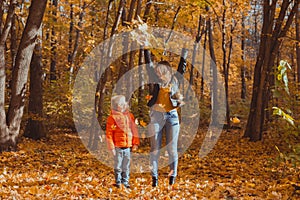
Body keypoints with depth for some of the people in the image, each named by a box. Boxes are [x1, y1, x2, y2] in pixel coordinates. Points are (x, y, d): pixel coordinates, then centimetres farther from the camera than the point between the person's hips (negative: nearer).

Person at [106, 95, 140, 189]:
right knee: (118, 165, 4)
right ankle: (118, 181, 15)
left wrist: (135, 143, 11)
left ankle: (125, 181, 21)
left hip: (128, 146, 4)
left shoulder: (129, 116, 10)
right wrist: (111, 147, -10)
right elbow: (109, 133, -7)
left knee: (126, 165, 10)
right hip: (118, 146, -4)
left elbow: (134, 130, 15)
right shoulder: (112, 117, -6)